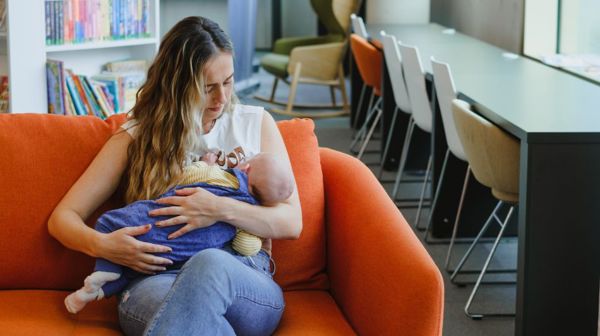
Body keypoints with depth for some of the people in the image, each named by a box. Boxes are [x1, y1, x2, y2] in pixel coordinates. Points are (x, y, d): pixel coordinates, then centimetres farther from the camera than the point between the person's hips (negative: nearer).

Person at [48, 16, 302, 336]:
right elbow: (62, 217, 12)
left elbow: (292, 223, 9)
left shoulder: (255, 123, 16)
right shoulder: (135, 137, 15)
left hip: (244, 278, 1)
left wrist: (222, 210, -10)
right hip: (154, 277, 0)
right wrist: (102, 245, -12)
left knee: (210, 263, -39)